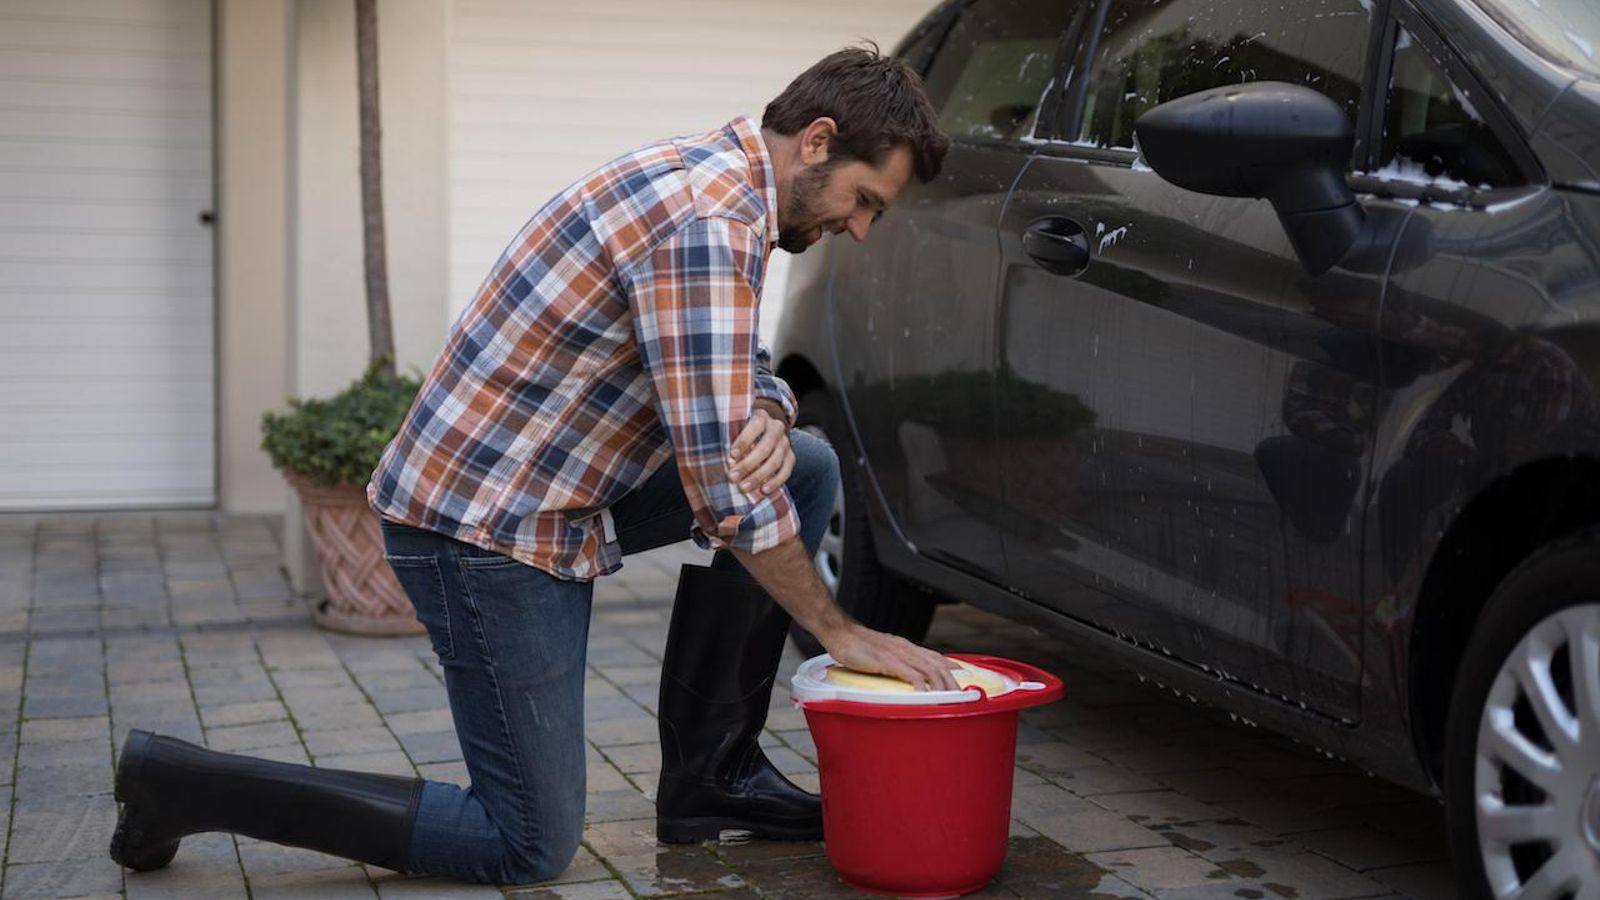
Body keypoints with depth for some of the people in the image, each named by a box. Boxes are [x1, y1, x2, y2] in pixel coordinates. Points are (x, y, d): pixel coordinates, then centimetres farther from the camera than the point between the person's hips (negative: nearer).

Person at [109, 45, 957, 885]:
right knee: (529, 846, -2)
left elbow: (744, 371, 18)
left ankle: (712, 773, 12)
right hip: (483, 526, -10)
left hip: (549, 491, 10)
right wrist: (840, 631, -14)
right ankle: (180, 783, 2)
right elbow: (720, 481, -24)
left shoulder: (713, 182, 9)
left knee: (805, 468, 7)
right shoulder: (706, 216, -23)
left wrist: (767, 415, -7)